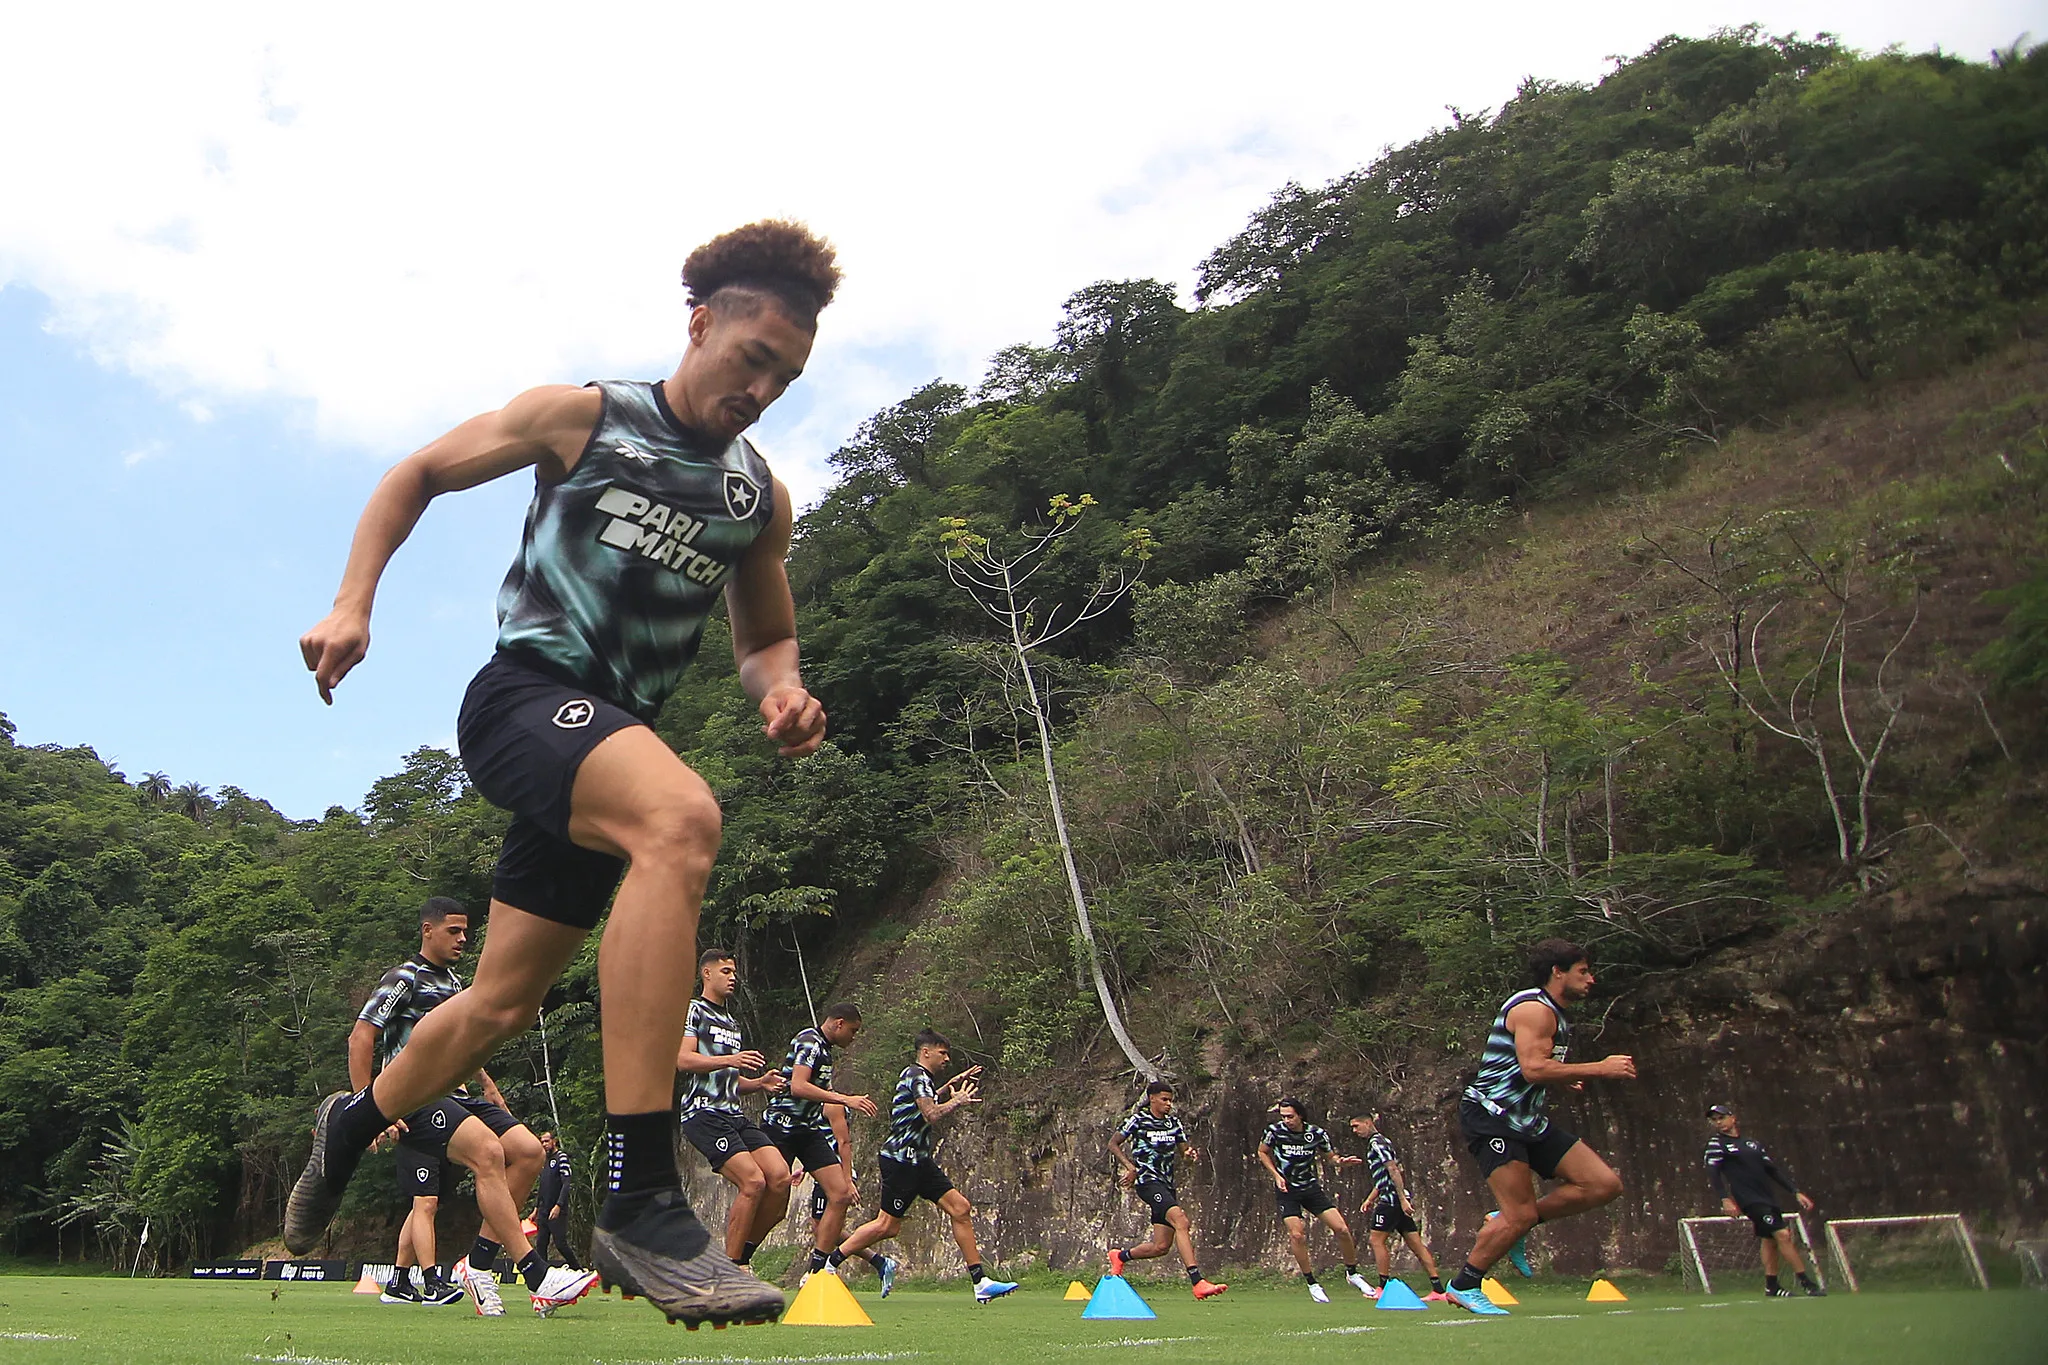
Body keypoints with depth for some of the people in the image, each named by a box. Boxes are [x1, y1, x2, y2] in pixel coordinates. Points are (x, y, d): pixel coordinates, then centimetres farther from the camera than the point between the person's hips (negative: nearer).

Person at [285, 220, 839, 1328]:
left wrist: (780, 692, -2)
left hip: (615, 740, 6)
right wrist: (352, 602, -2)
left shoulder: (761, 496, 12)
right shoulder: (578, 416, 0)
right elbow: (419, 473, 10)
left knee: (502, 1004, 13)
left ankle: (353, 1124, 45)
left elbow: (766, 634, 21)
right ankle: (639, 1200, -39)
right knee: (683, 817, -38)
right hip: (525, 694, -6)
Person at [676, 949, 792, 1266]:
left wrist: (759, 1082, 13)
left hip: (734, 1114, 8)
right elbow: (683, 1060, -14)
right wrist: (729, 1060, -22)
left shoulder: (732, 1023, 28)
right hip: (703, 1112, -8)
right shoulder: (694, 1010, 1)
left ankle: (743, 1254, 4)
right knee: (753, 1182, -21)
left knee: (780, 1177, -9)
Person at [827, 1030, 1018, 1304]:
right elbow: (932, 1115, -26)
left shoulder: (915, 1075, 18)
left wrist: (950, 1086, 29)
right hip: (902, 1159, -10)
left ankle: (981, 1282, -1)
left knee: (961, 1208, 0)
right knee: (888, 1225, -6)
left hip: (918, 1161, 10)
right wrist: (958, 1101, -10)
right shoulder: (918, 1076, -12)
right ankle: (827, 1266, 9)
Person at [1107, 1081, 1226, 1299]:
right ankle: (1198, 1282, -32)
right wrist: (1130, 1167, -11)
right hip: (1147, 1181, -7)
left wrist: (1191, 1155, -7)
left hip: (1166, 1184, 7)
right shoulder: (1138, 1120, -4)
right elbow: (1113, 1144, 1)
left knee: (1161, 1246, 5)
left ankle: (1120, 1256, 31)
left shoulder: (1174, 1123, 12)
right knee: (1181, 1221, -27)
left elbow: (1183, 1152, 17)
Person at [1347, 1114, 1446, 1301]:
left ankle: (1383, 1288, 1)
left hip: (1392, 1199, -10)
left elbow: (1393, 1170, -19)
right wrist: (1369, 1200, 22)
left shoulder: (1377, 1142, -8)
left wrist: (1403, 1199, -24)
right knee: (1416, 1244, 4)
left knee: (1376, 1239, -3)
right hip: (1399, 1200, 10)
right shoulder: (1377, 1143, 23)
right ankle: (1439, 1290, 1)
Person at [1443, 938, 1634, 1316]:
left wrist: (1566, 1076, 16)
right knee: (1521, 1216, -14)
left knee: (1604, 1184, 0)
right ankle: (1463, 1287, 3)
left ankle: (1509, 1225, 8)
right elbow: (1533, 1068, -27)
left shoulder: (1554, 1015, 20)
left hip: (1529, 1121, 10)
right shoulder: (1534, 1008, -13)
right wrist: (1600, 1069, -21)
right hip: (1492, 1118, -10)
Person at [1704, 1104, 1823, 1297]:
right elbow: (1713, 1172, -11)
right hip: (1749, 1200, -6)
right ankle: (1806, 1282, -6)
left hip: (1768, 1198, 6)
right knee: (1782, 1234, -13)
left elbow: (1774, 1170, 17)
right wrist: (1725, 1199, -24)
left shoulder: (1752, 1143, 16)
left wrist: (1796, 1192, 9)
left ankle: (1771, 1286, 19)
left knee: (1769, 1239, 7)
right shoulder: (1716, 1144, -1)